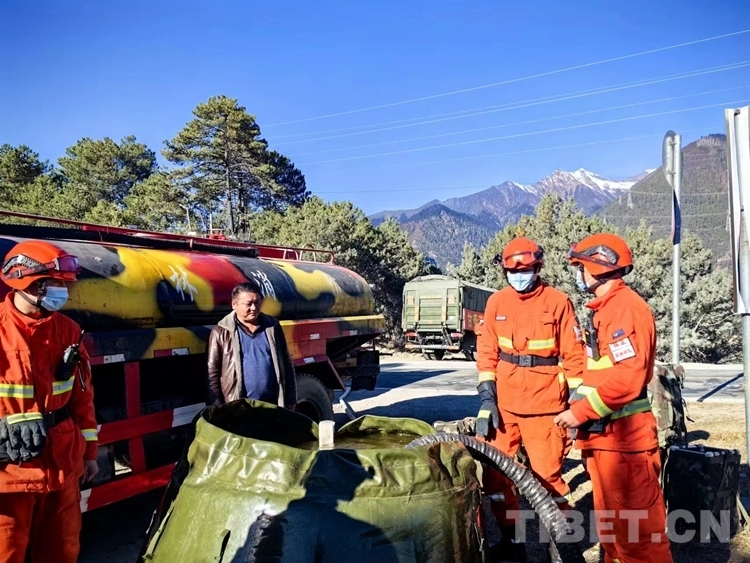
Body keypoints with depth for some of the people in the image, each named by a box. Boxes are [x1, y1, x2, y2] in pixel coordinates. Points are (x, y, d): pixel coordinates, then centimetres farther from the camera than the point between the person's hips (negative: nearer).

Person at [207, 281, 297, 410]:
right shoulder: (221, 332, -4)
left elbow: (287, 367, 10)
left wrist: (291, 401, 8)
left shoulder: (273, 327, 5)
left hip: (272, 405, 3)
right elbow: (212, 374, -3)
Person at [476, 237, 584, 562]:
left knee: (547, 474, 1)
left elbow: (574, 355, -3)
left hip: (543, 404, -4)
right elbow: (487, 351, 6)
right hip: (503, 403, 4)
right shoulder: (496, 302, 4)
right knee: (495, 471, 8)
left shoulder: (558, 302, -5)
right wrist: (487, 396, -1)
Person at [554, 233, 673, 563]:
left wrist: (581, 411, -19)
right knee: (610, 519, 21)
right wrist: (580, 407, 11)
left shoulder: (625, 307, -16)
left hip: (624, 435, -10)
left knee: (636, 524, -1)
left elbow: (627, 377, -25)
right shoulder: (603, 309, 15)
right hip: (602, 433, 10)